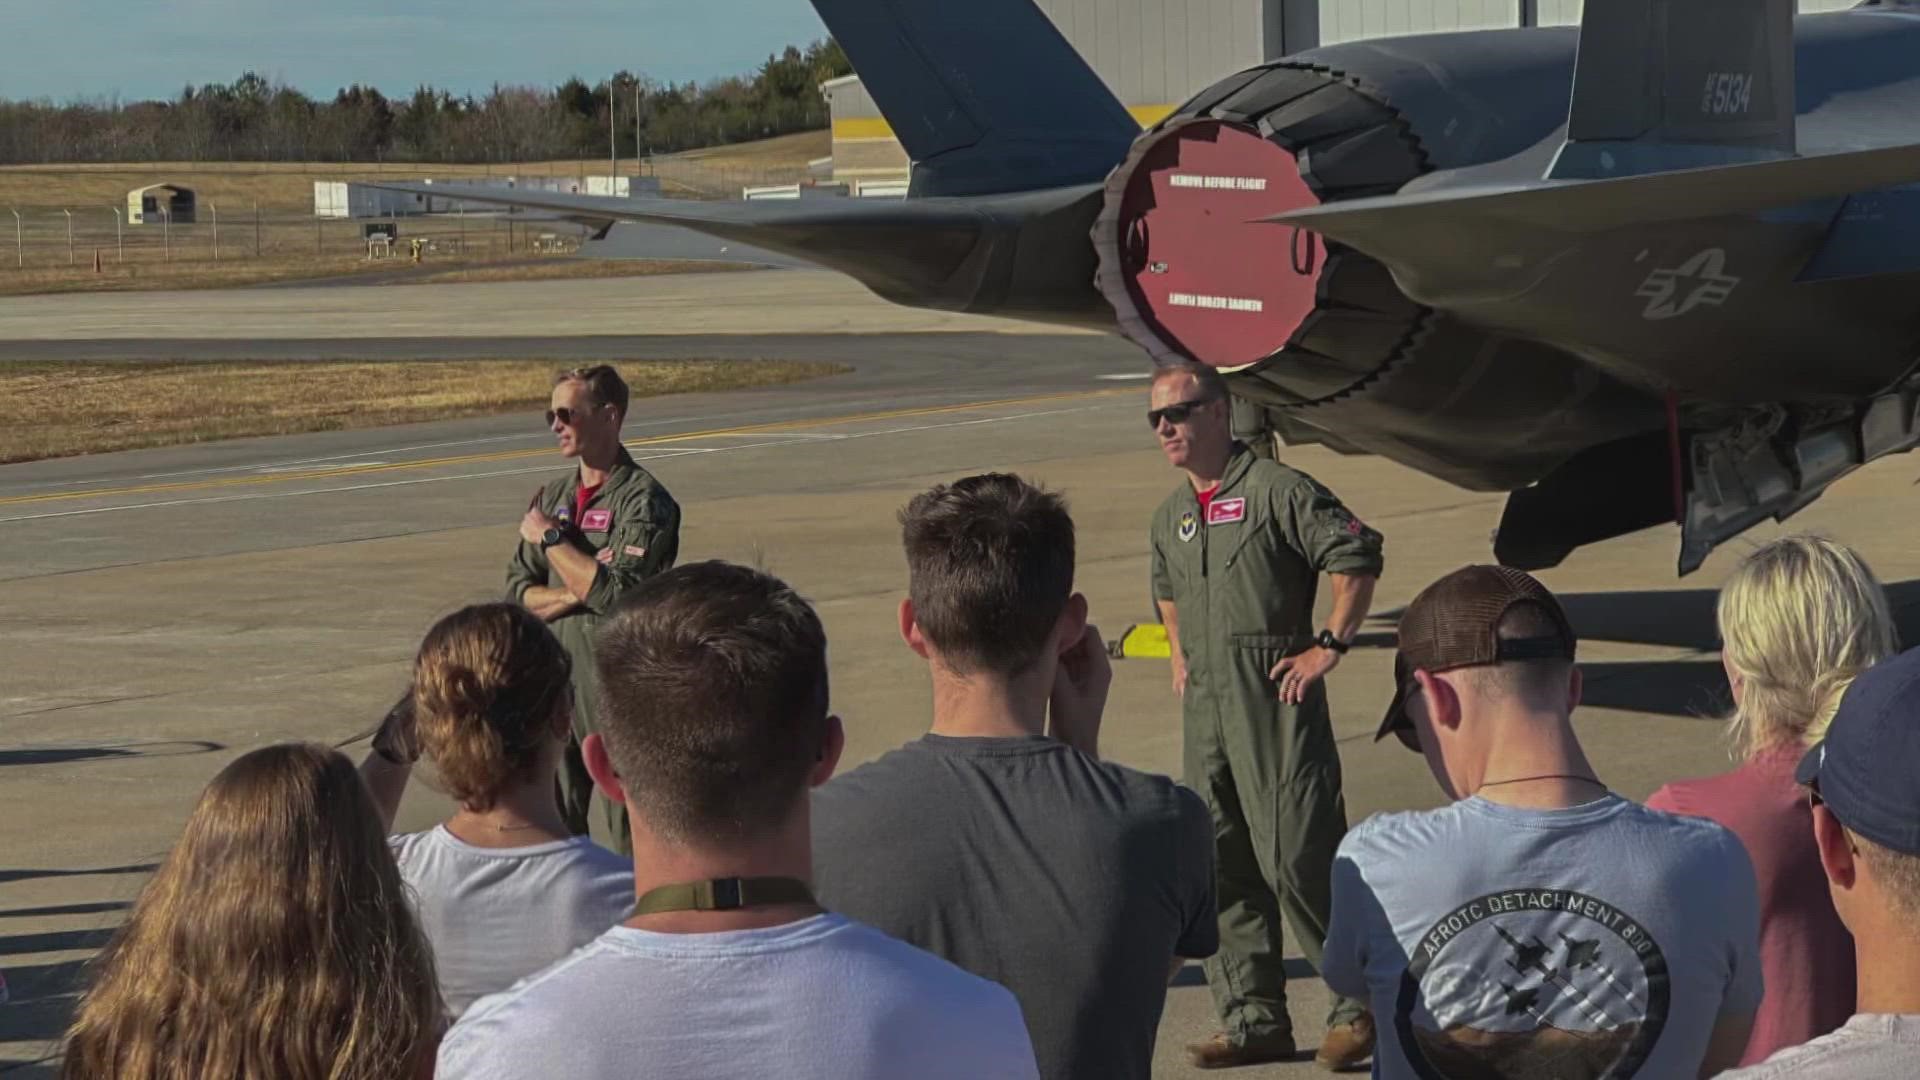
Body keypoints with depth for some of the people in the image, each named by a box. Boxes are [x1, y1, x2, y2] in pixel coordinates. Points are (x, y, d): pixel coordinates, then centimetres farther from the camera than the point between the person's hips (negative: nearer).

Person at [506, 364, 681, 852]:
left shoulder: (645, 500, -10)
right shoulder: (552, 496, 12)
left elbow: (617, 593, -21)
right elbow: (518, 591, 8)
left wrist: (550, 538, -10)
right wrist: (577, 593, -11)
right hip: (554, 674, 7)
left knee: (629, 826, -1)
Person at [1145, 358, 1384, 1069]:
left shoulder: (1275, 490, -8)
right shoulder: (1170, 517, 16)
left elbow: (1357, 558, -11)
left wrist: (1329, 647, -11)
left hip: (1275, 698, -8)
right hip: (1204, 706, 8)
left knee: (1298, 858, -11)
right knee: (1220, 864, 7)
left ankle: (1360, 1008, 2)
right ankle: (1253, 1019, 15)